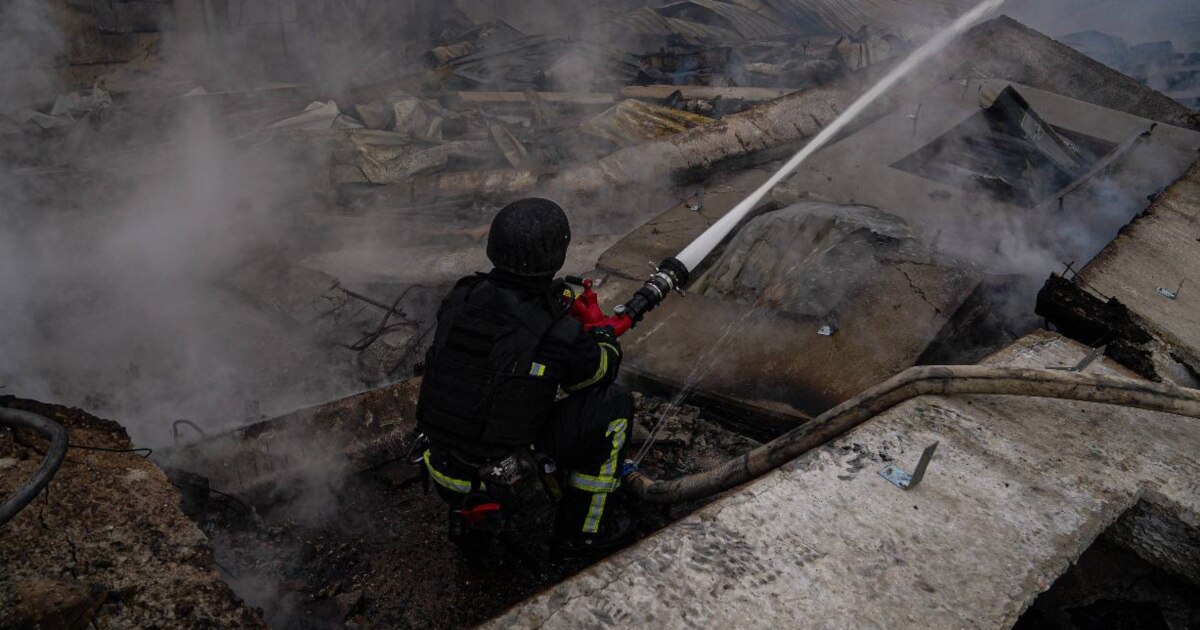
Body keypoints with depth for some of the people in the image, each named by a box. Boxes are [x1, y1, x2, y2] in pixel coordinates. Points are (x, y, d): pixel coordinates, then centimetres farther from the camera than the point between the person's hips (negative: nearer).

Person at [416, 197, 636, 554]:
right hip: (506, 446, -5)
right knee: (613, 406, 4)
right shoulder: (562, 336, -24)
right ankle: (583, 529, 17)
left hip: (438, 432, 6)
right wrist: (604, 333, 22)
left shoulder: (460, 297, -10)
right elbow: (602, 368, -2)